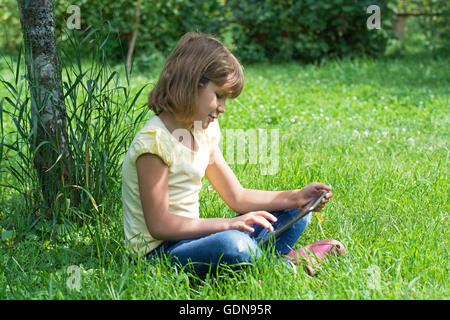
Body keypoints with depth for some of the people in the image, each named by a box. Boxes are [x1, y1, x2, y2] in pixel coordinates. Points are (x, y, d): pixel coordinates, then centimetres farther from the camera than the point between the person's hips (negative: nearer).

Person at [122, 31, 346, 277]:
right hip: (159, 251, -9)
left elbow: (237, 196, 11)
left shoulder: (204, 132, 9)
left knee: (294, 215, 8)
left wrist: (297, 197, 0)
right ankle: (284, 262, -12)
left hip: (189, 237, 9)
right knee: (232, 244, -39)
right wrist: (228, 223, -25)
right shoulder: (154, 140, -19)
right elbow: (159, 225, -21)